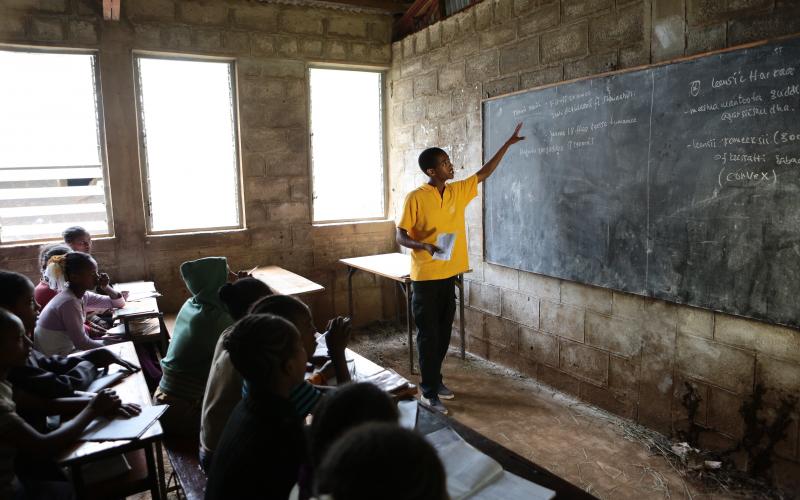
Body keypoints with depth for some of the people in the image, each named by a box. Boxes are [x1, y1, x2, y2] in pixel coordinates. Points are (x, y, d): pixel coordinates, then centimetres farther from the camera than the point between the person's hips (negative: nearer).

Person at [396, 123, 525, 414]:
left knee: (443, 332, 14)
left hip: (449, 275, 6)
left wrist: (508, 143, 15)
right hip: (425, 278, -6)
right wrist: (424, 246, -28)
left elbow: (484, 173, 16)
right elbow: (400, 237, -9)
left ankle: (435, 379, 30)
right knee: (428, 334, 1)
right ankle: (428, 391, 12)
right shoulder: (415, 198, -12)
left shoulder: (458, 191, 5)